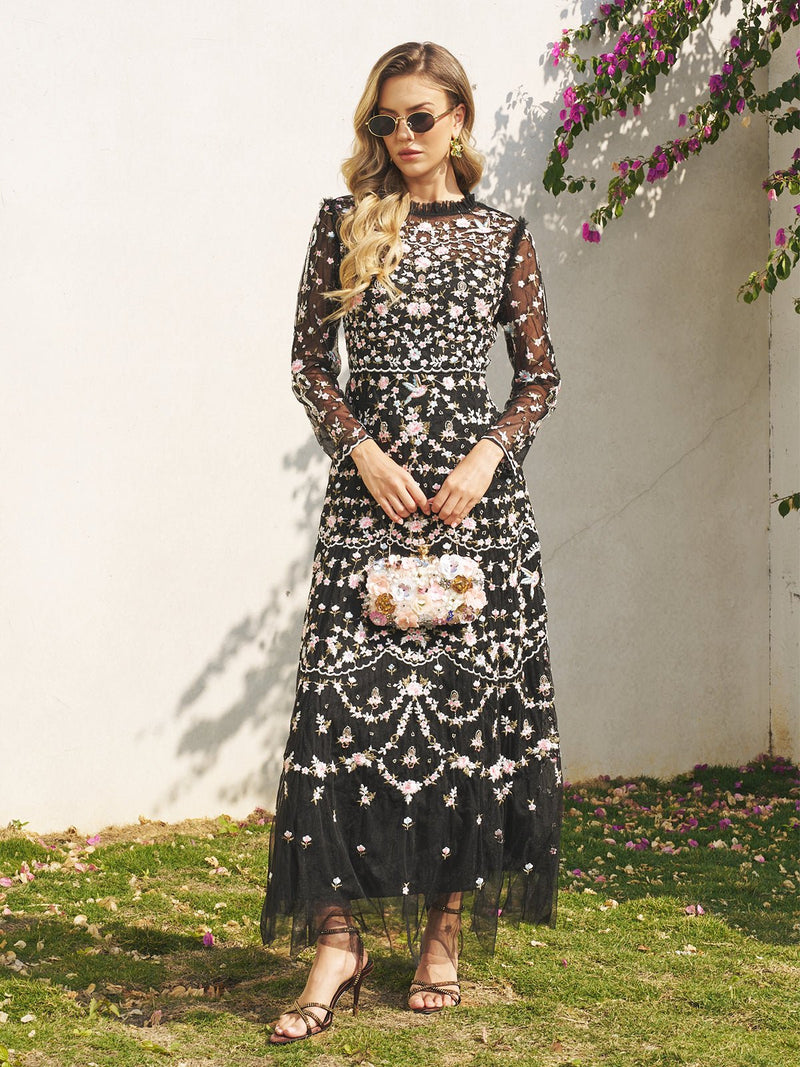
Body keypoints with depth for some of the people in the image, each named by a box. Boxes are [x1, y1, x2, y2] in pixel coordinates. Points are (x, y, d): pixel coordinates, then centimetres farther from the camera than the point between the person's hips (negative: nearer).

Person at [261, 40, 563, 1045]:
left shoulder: (502, 235, 10)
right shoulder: (344, 224, 9)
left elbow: (540, 375, 9)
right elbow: (309, 360, 8)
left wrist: (489, 456, -7)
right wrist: (362, 451, -7)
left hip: (480, 490, 1)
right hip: (370, 486, -1)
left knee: (472, 697, 1)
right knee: (347, 693, -8)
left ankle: (444, 928, 12)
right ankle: (339, 934, -4)